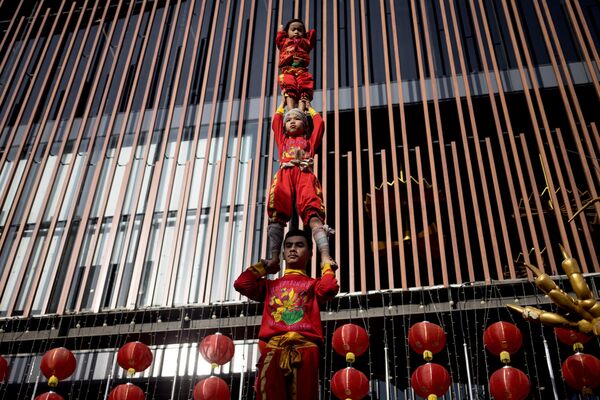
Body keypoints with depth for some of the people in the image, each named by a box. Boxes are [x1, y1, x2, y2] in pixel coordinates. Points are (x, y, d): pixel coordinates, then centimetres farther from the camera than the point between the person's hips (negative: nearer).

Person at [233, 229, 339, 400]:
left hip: (305, 347, -1)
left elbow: (330, 288, 0)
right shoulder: (270, 285, 30)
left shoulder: (313, 284, 24)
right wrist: (264, 266, 29)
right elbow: (241, 283, 15)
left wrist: (327, 266, 19)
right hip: (273, 347, 1)